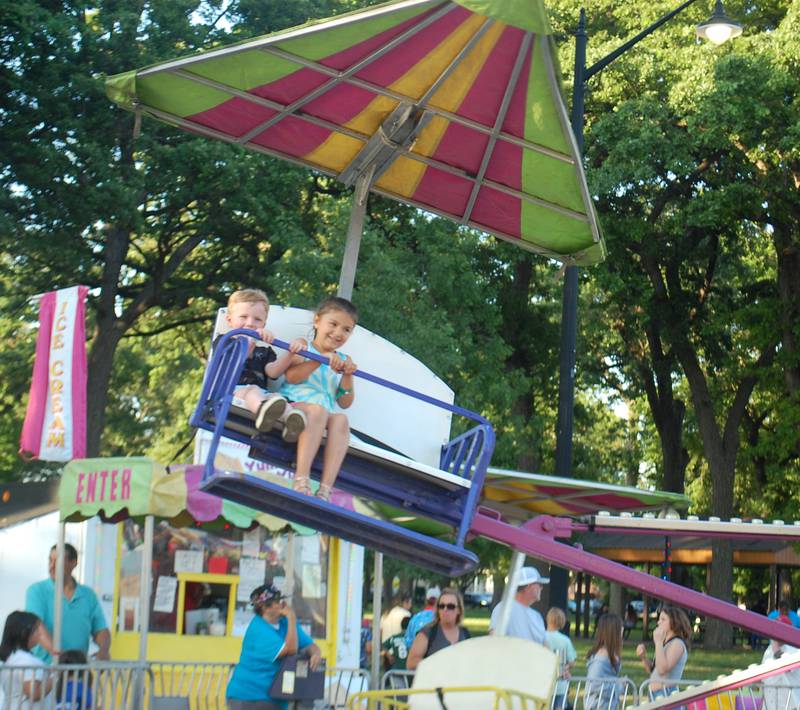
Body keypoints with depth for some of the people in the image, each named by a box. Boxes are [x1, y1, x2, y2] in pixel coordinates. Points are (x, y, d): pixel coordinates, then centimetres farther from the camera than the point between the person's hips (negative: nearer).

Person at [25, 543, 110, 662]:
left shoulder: (88, 595, 15)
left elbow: (101, 630, 14)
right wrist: (54, 650, -27)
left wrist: (103, 651, -8)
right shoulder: (36, 591, 4)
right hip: (43, 667, -3)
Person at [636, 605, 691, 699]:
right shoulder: (666, 643, 18)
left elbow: (662, 669, -22)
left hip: (667, 694, -10)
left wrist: (658, 642, -19)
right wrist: (643, 657, 7)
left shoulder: (677, 643, -10)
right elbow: (652, 670, 25)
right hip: (656, 695, 10)